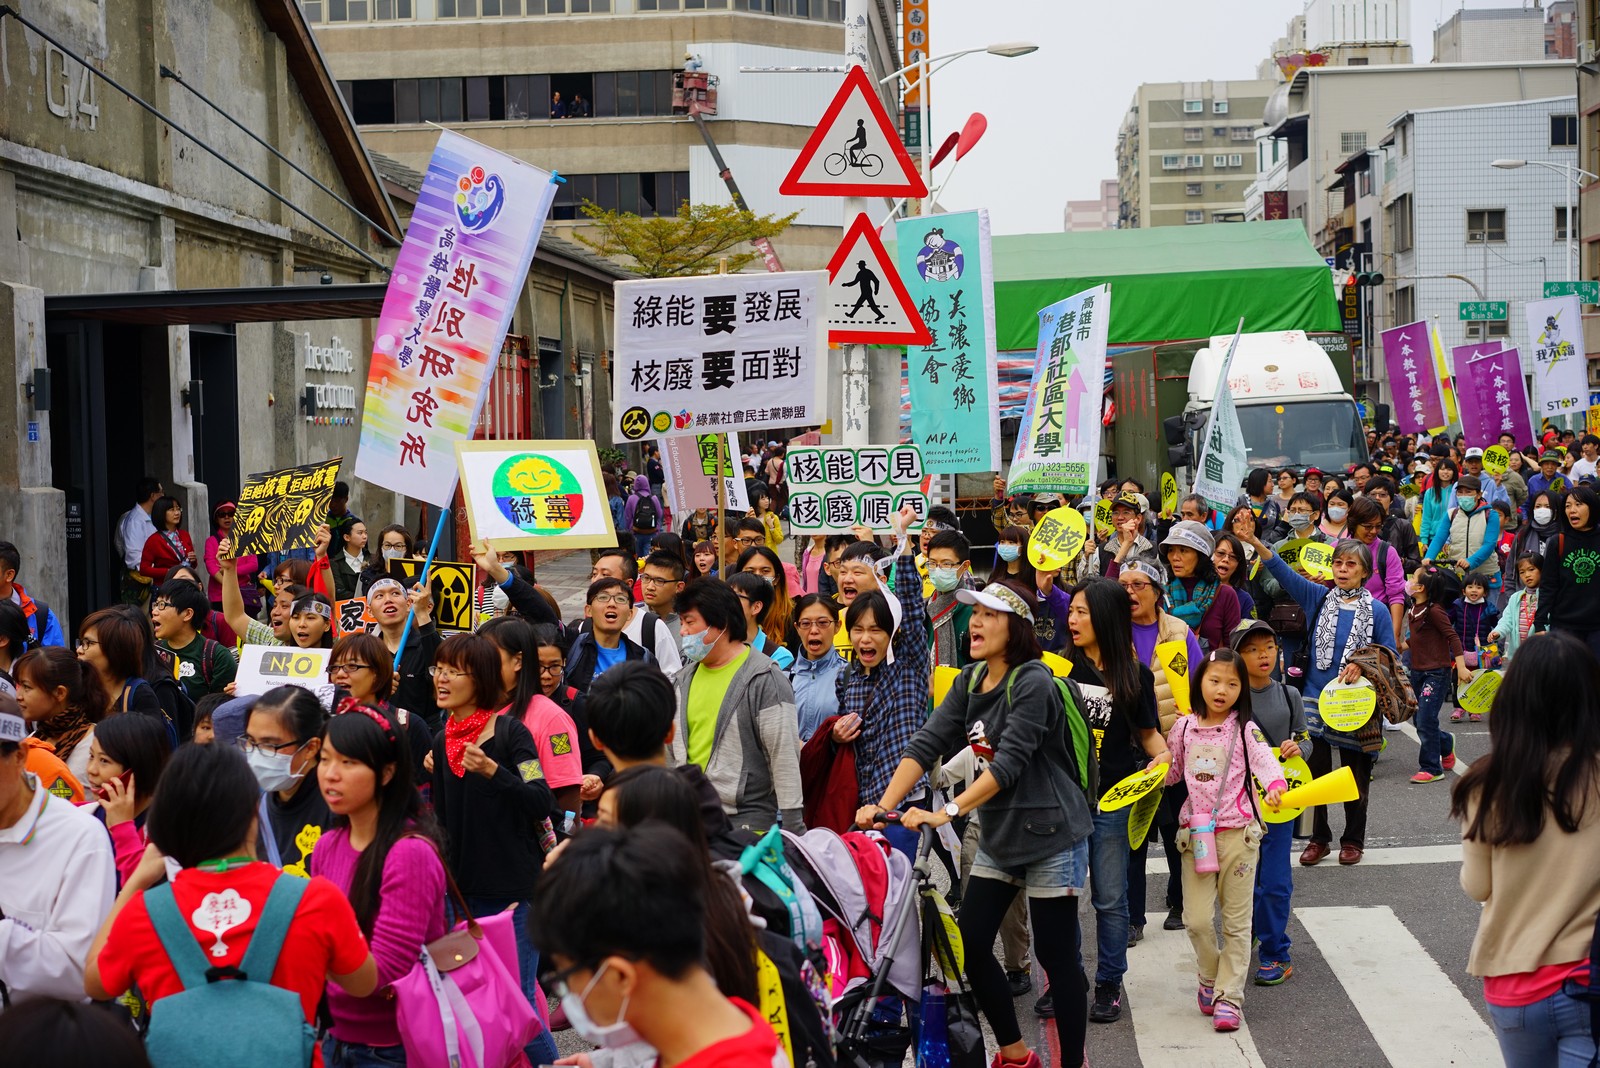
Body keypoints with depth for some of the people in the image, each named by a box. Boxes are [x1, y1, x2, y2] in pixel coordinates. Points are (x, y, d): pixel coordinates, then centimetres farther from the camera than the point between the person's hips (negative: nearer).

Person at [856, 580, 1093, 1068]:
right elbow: (927, 743, -3)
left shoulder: (1033, 684, -18)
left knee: (1055, 954, -1)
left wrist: (947, 812, -36)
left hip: (1048, 834, -8)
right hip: (997, 833, 8)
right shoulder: (971, 681, 5)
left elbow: (1010, 761, -28)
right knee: (969, 944, 5)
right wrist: (885, 804, -17)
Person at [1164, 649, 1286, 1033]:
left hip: (1237, 832, -2)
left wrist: (1275, 785, -40)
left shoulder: (1245, 729, -3)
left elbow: (1264, 760, -20)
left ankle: (1229, 996, 11)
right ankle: (1211, 977, 24)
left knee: (1236, 921, 3)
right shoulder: (1185, 727, 6)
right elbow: (1171, 771, 19)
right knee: (1197, 919, -2)